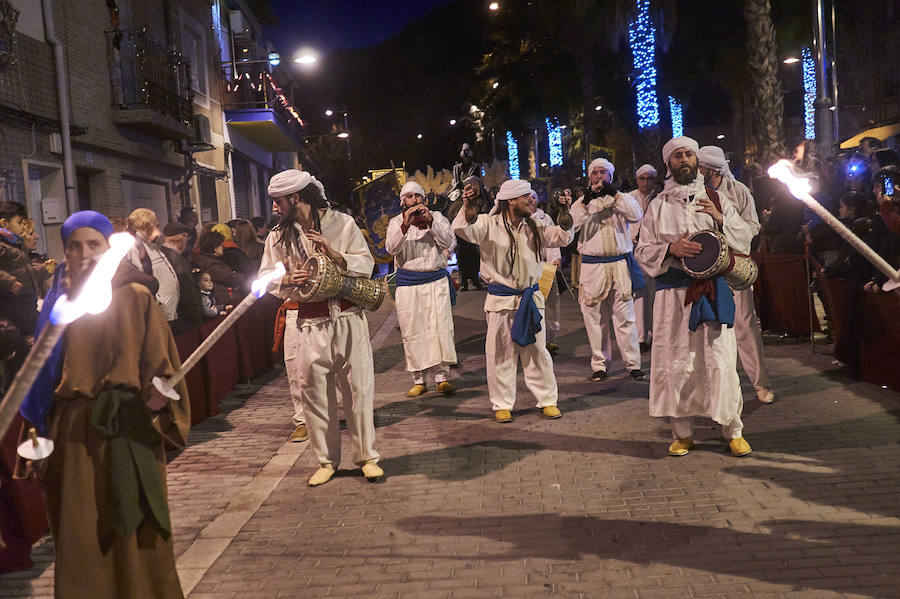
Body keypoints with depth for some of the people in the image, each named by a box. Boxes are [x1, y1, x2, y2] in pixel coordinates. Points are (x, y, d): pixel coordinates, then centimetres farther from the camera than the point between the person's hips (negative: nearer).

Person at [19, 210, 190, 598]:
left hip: (128, 428, -3)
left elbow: (159, 363, -5)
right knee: (81, 540, 8)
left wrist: (158, 397, -24)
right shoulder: (58, 303, 8)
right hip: (73, 435, 3)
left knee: (134, 536, 3)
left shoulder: (136, 298, -1)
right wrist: (43, 432, 3)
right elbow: (45, 372, 11)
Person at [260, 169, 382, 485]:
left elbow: (366, 263, 0)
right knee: (313, 393, 4)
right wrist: (288, 279, -11)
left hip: (346, 319, -2)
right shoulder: (278, 236, 9)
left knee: (358, 388, 1)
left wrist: (333, 254, -15)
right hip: (306, 324, 2)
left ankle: (367, 456, 16)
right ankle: (326, 460, 20)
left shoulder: (342, 223, 2)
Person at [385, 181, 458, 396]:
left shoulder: (437, 217, 9)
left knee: (440, 328, -5)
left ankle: (442, 377, 3)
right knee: (412, 333, 1)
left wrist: (430, 221, -16)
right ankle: (419, 380, 10)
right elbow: (391, 248, -10)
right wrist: (406, 225, -23)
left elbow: (448, 242, -6)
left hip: (436, 280, 0)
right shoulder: (396, 222, 8)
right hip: (407, 284, 0)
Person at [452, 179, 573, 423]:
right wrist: (468, 207, -39)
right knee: (501, 355, 4)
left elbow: (563, 238, 10)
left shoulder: (533, 228, 8)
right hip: (500, 301, -3)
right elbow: (462, 229, -21)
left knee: (537, 352, 9)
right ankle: (502, 404, 17)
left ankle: (547, 400, 21)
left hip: (530, 299, 4)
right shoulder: (489, 225, -6)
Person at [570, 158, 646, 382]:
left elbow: (636, 215, -8)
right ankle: (599, 364, 11)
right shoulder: (583, 201, 13)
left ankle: (633, 364, 6)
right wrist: (586, 200, -17)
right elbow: (573, 223, -6)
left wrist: (614, 194, -14)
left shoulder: (622, 198, 12)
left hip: (620, 264, 0)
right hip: (592, 265, 1)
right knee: (594, 317, 2)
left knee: (624, 316, -1)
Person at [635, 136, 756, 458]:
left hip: (713, 291, 0)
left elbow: (745, 237, 7)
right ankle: (682, 433, 14)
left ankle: (733, 430, 12)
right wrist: (671, 248, -12)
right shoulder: (658, 206, 10)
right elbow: (642, 252, 6)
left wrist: (720, 219, -10)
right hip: (672, 292, 0)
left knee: (721, 362, -3)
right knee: (674, 362, 0)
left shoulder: (716, 200, 12)